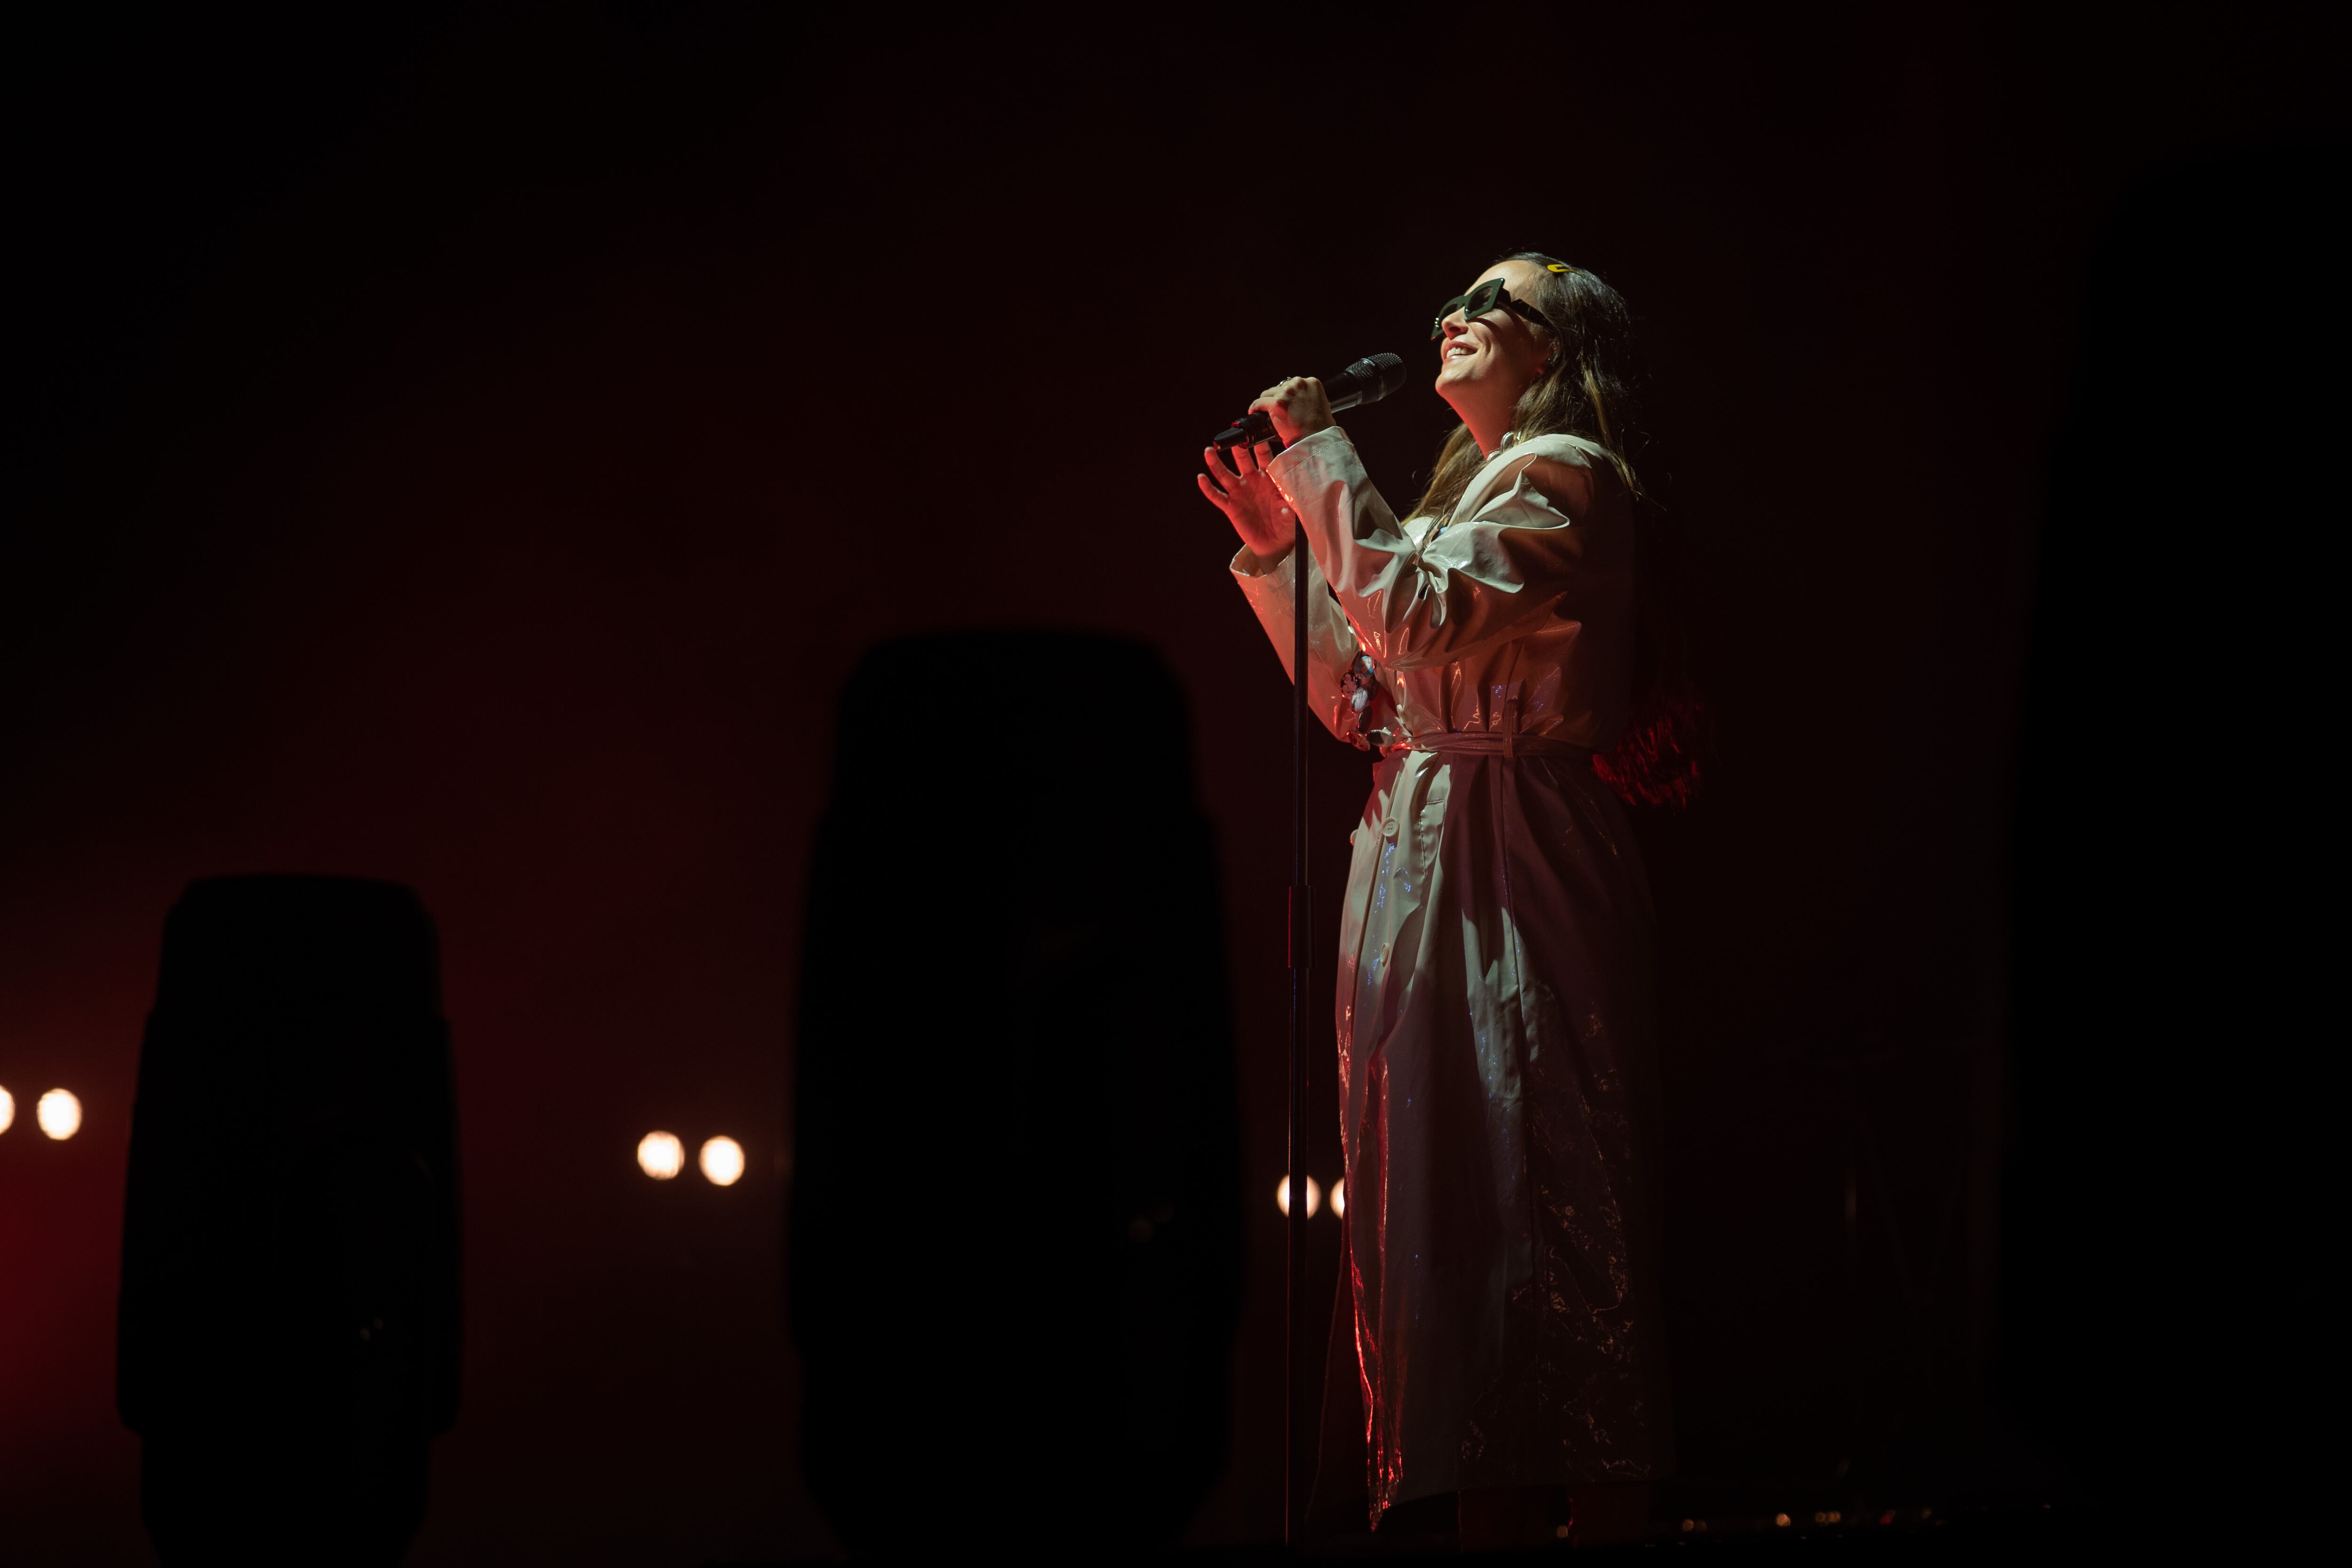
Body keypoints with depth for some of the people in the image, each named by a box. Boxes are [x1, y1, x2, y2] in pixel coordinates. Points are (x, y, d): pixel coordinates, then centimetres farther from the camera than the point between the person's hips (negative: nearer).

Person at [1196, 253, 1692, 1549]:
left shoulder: (1561, 475, -5)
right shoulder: (1466, 493, 24)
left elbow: (1418, 622, -20)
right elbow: (1362, 700, 22)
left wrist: (1321, 457, -14)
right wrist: (1278, 553, 16)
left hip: (1511, 873, -10)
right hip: (1419, 860, 10)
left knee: (1530, 1187, -12)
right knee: (1447, 1184, 6)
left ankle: (1592, 1508, -12)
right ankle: (1495, 1507, 8)